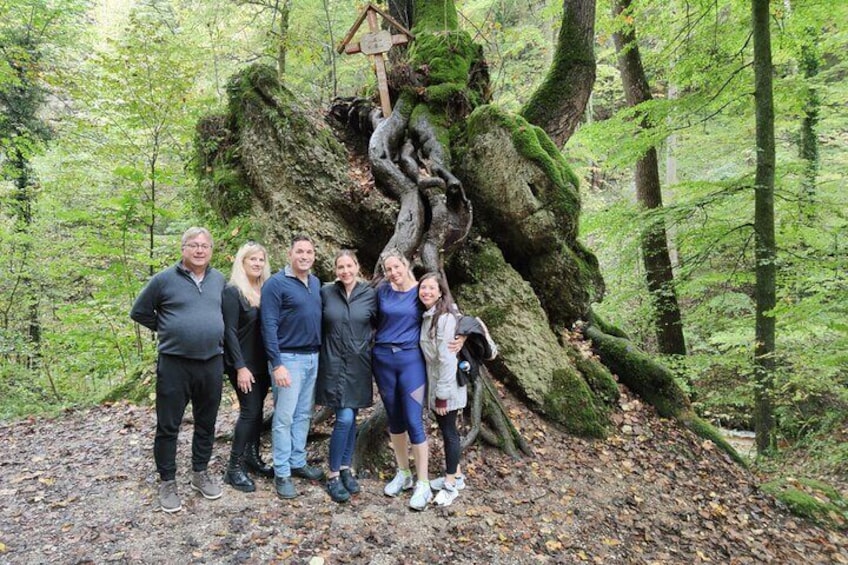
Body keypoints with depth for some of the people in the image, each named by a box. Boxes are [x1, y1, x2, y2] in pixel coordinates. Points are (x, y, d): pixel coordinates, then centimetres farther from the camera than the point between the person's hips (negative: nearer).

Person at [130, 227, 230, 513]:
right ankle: (167, 482, 20)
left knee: (206, 424, 14)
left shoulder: (220, 280, 6)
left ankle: (200, 473, 30)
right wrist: (167, 329, 3)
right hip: (174, 364, -3)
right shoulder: (164, 279, -5)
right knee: (168, 426, 5)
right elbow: (139, 312, 5)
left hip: (212, 363, 4)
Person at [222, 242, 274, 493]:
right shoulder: (233, 291, -11)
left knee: (257, 409, 12)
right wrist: (241, 367, -18)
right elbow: (230, 332, -14)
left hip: (263, 363, 6)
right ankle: (234, 468, 4)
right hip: (244, 364, -6)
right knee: (249, 411, -6)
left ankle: (252, 456, 26)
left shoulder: (266, 289, 7)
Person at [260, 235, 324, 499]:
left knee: (304, 415, 14)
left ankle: (298, 463, 26)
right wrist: (277, 364, -19)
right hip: (289, 358, -7)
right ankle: (282, 474, 9)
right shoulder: (276, 284, -10)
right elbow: (269, 327, -14)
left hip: (313, 358, 7)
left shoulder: (316, 283, 10)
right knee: (284, 417, 0)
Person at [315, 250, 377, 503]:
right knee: (344, 418, -9)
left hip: (358, 364, 2)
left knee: (352, 418, 10)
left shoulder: (370, 295, -1)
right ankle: (333, 475, 6)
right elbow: (316, 324, 7)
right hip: (334, 363, -2)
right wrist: (326, 346, 4)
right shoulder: (326, 292, -3)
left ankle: (345, 468, 26)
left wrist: (367, 343, 2)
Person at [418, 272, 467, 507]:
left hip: (447, 385, -8)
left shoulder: (445, 318, -21)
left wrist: (442, 394, -20)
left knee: (449, 431, 3)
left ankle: (451, 485, 16)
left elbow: (447, 359, -22)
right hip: (435, 383, 8)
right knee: (445, 430, 17)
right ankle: (455, 476, 32)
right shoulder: (428, 315, 6)